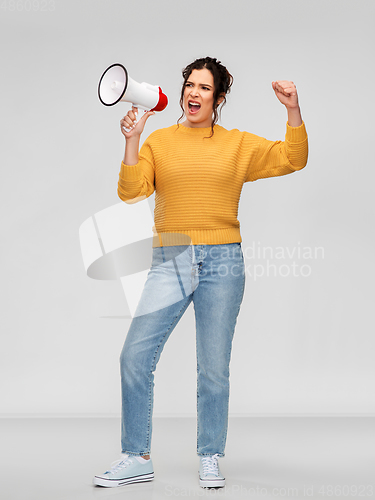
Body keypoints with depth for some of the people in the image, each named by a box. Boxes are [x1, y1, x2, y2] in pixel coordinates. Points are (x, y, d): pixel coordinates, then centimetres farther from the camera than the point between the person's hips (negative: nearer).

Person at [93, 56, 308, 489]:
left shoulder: (238, 145, 9)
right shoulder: (159, 141, 9)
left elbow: (292, 159, 8)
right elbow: (131, 192, -1)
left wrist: (293, 112, -5)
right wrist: (131, 141, -12)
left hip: (222, 262, 0)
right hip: (170, 261, 1)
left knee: (214, 367, 3)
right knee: (134, 357, -7)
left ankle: (210, 459, 19)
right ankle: (137, 458, 7)